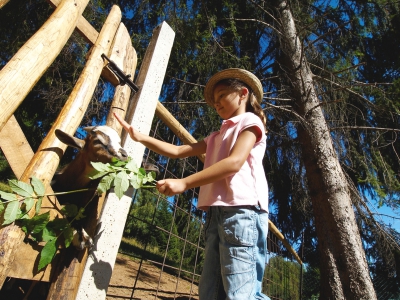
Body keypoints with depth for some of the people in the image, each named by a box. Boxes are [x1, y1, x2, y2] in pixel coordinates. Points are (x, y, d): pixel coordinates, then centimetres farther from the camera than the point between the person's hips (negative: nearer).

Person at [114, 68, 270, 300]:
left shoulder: (250, 122, 6)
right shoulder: (217, 137, 28)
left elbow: (235, 162, -12)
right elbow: (178, 151, 24)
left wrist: (184, 183, -16)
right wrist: (140, 137, 15)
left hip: (241, 210, -7)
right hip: (217, 212, 8)